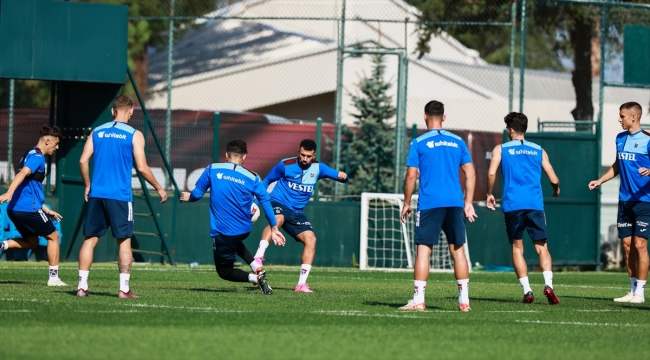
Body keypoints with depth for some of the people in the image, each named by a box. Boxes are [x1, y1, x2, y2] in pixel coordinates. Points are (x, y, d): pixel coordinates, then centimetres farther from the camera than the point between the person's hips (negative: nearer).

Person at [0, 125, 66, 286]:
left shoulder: (30, 155, 21)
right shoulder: (37, 156, -10)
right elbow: (22, 174, -29)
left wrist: (46, 210, 30)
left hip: (15, 208, 9)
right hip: (28, 208, -9)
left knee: (32, 242, 22)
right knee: (53, 236, 6)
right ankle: (53, 278, 5)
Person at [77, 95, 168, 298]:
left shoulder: (97, 132, 9)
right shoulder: (134, 135, -2)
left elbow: (83, 161, 4)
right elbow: (142, 167, -7)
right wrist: (159, 189, 6)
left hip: (96, 194, 3)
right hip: (120, 196, -3)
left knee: (90, 239, 8)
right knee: (124, 241, 3)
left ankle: (82, 286, 3)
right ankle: (124, 288, -2)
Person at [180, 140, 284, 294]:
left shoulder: (212, 169, -5)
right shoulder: (252, 177, 0)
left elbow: (197, 193, -2)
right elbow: (266, 201, -3)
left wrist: (189, 197, 22)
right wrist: (274, 228, 2)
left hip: (222, 232, -4)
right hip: (244, 230, 4)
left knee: (224, 270, 12)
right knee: (235, 242, 39)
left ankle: (255, 278, -16)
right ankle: (257, 267, 15)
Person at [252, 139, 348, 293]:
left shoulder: (318, 168, 4)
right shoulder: (285, 165, -6)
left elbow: (338, 175, 3)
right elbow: (266, 181, 6)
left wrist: (342, 176, -23)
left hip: (297, 213, 5)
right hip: (278, 204, -5)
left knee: (311, 239, -12)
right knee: (278, 219, -39)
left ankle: (301, 284, -8)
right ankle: (258, 259, -49)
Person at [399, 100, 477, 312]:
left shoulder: (419, 143, -1)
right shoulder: (458, 142, 10)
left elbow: (411, 176, -4)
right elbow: (470, 174, 9)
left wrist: (407, 203, 6)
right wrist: (468, 203, 13)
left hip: (429, 204, -3)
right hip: (454, 204, 3)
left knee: (423, 250, -2)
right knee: (458, 250, 8)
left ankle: (418, 300, -7)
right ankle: (464, 300, 8)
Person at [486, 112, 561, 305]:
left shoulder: (501, 149, 7)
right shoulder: (538, 150, 13)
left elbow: (491, 173, -7)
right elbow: (554, 179, 11)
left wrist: (489, 194, 9)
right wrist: (556, 190, 33)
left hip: (512, 205, -1)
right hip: (535, 204, 1)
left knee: (517, 247, 8)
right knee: (541, 247, 4)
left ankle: (527, 290, -1)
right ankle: (548, 285, -18)